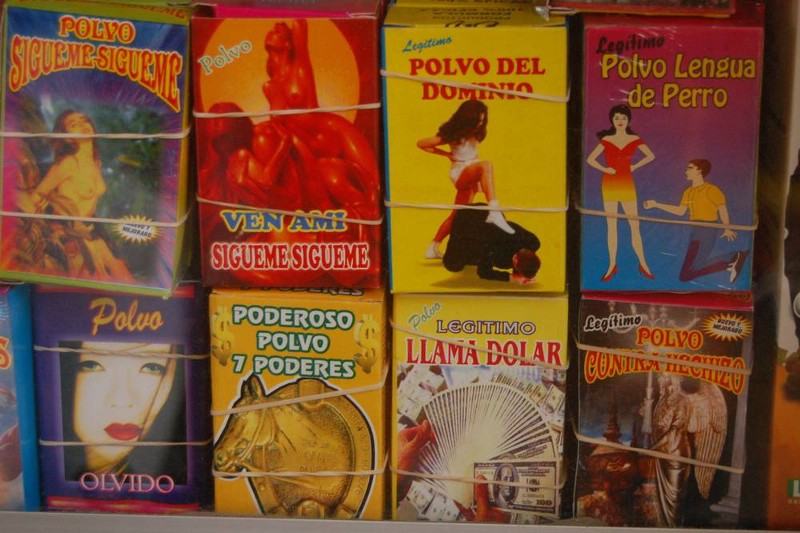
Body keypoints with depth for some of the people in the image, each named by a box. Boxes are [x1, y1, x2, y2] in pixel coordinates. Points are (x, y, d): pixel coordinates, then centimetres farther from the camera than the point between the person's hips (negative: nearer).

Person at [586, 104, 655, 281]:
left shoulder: (635, 140, 3)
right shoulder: (606, 140, 2)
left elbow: (650, 156, 13)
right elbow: (590, 159, 3)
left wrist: (635, 166, 3)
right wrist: (605, 169, -8)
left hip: (627, 184, 0)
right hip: (609, 184, 0)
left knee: (635, 225, -1)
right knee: (611, 226, 3)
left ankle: (643, 265, 8)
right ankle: (612, 266, 8)